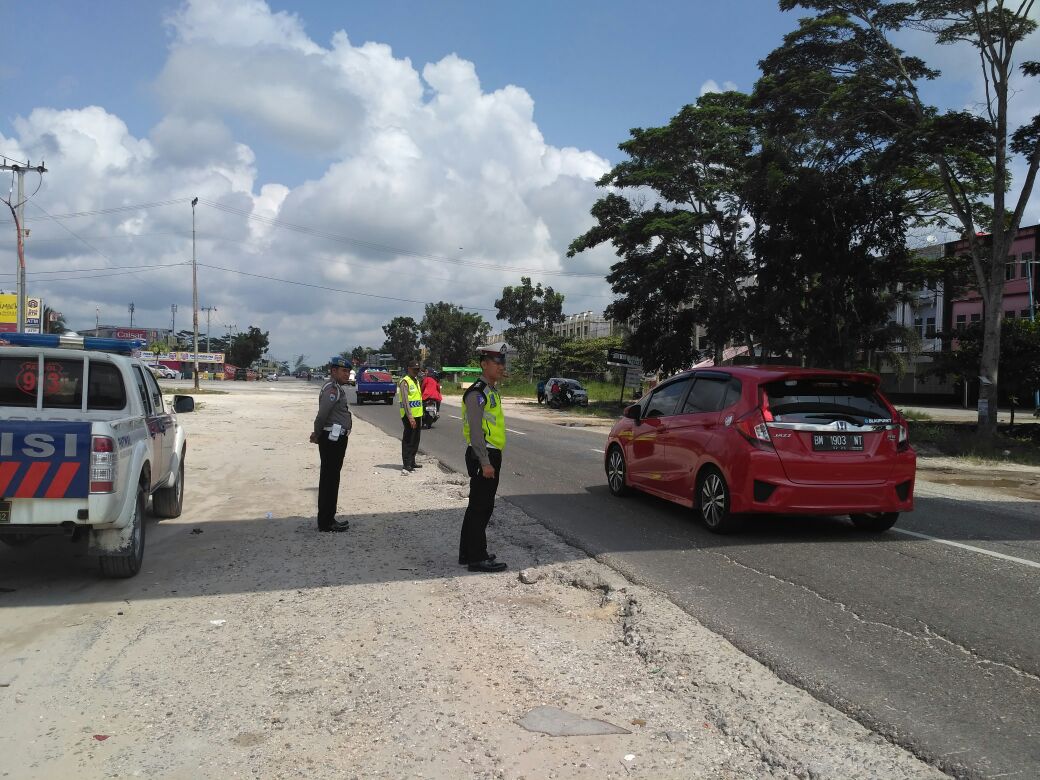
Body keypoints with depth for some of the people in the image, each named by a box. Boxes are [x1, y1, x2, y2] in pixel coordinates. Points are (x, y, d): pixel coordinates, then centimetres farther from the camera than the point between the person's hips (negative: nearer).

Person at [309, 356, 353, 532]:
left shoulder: (338, 388, 17)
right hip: (332, 439, -10)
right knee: (329, 479, -5)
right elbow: (322, 415, -23)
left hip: (337, 439, 10)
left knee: (331, 479, 16)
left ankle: (328, 519, 25)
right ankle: (325, 522, 0)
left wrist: (317, 434, 9)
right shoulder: (332, 389, -16)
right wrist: (317, 435, -9)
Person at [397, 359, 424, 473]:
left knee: (415, 441, 14)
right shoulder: (405, 382, -13)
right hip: (409, 416, -9)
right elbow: (405, 400, -20)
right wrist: (410, 417, -26)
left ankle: (412, 462, 23)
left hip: (417, 415, 9)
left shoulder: (416, 381, 17)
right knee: (408, 440, -8)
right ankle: (406, 465, -7)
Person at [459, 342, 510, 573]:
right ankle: (477, 558, 1)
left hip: (491, 455, 10)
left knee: (479, 506, 15)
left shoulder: (492, 391, 16)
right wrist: (485, 463, -23)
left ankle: (468, 553, 24)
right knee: (480, 507, -5)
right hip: (483, 457, -10)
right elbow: (475, 431, -21)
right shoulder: (477, 393, -16)